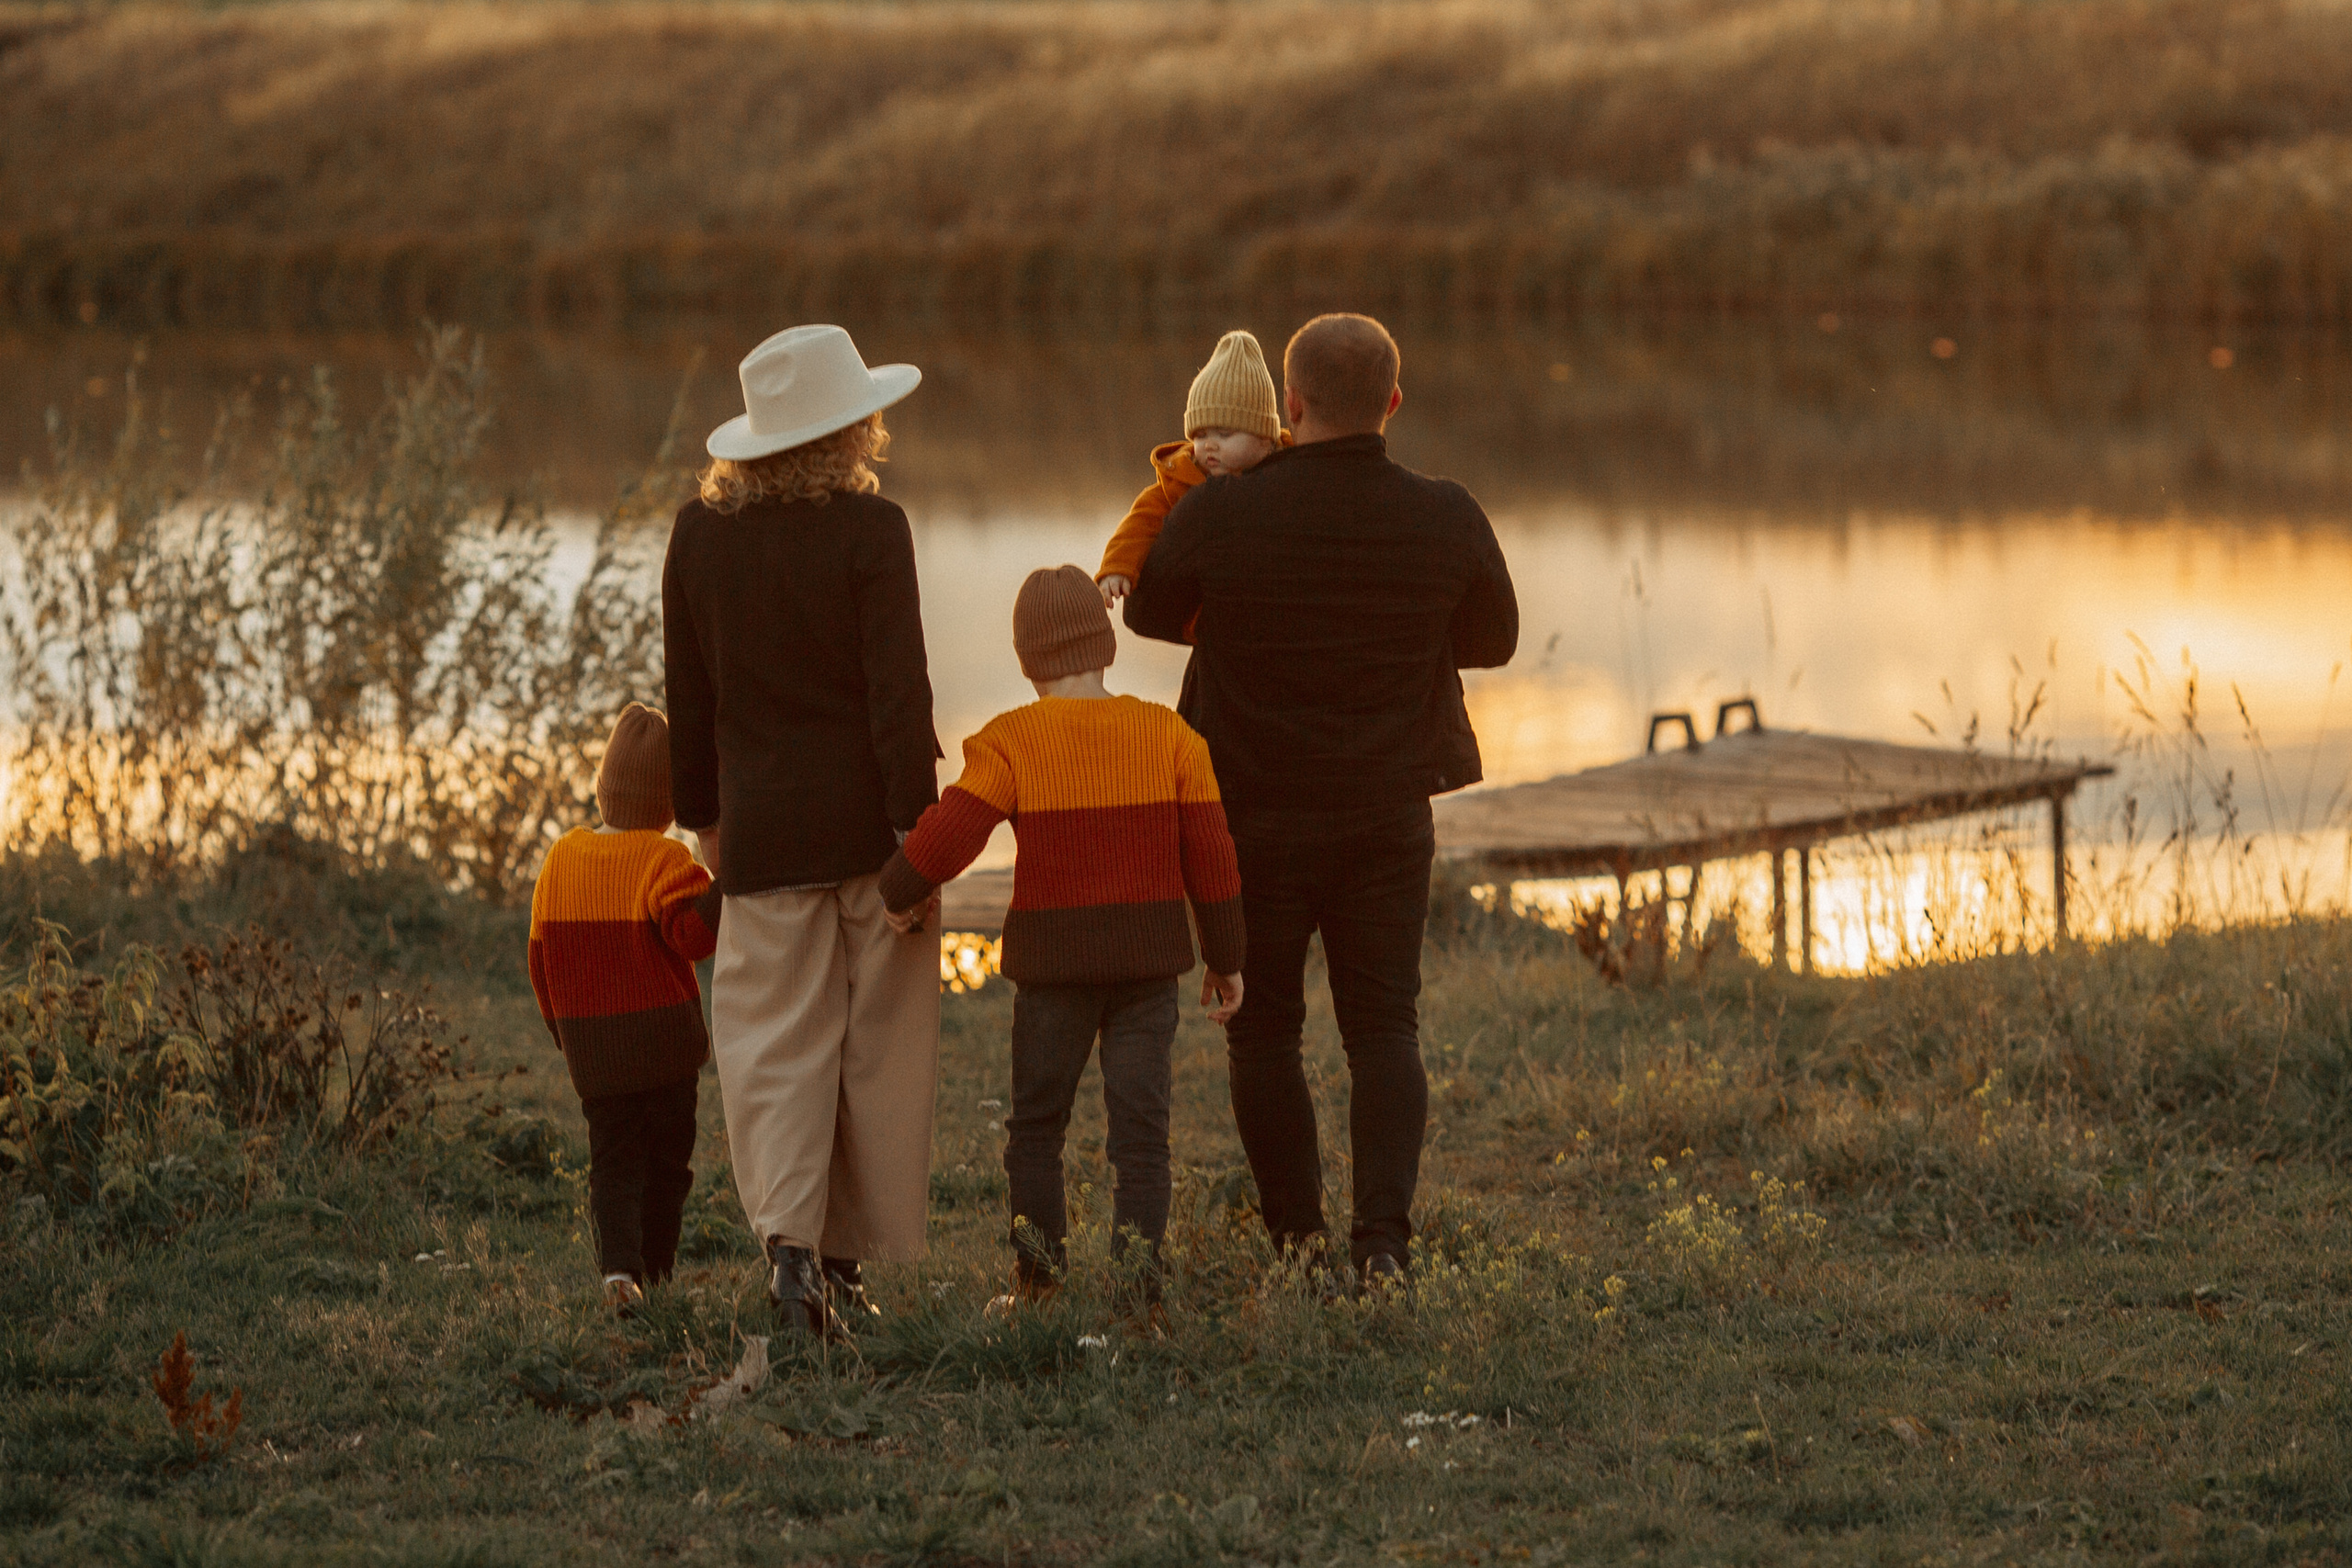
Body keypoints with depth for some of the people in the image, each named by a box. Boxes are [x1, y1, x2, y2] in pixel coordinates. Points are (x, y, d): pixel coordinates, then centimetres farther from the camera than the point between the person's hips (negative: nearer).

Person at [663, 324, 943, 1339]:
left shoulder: (700, 533, 3)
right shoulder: (871, 530, -10)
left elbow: (690, 695, 10)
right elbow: (897, 692, -13)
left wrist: (702, 814, 20)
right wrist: (917, 824, -9)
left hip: (763, 831, 3)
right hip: (869, 824, -2)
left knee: (777, 1043, 3)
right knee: (880, 1047, 8)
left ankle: (789, 1239, -17)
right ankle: (856, 1259, 12)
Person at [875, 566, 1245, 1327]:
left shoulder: (1010, 743, -8)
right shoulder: (1169, 736, 0)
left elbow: (948, 834, -18)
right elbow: (1210, 856, 0)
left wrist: (899, 892, 0)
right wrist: (1226, 959, 9)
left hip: (1053, 961, -1)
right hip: (1150, 964, 1)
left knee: (1036, 1119, 13)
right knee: (1140, 1122, 3)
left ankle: (1038, 1255, -3)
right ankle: (1139, 1246, -18)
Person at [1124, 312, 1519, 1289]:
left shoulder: (1218, 516, -15)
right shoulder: (1447, 521, -9)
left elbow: (1148, 613, 5)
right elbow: (1493, 641, 8)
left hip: (1254, 819, -1)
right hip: (1389, 820, 2)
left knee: (1263, 1030, 13)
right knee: (1384, 1027, 8)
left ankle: (1295, 1235, 16)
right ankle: (1384, 1234, -8)